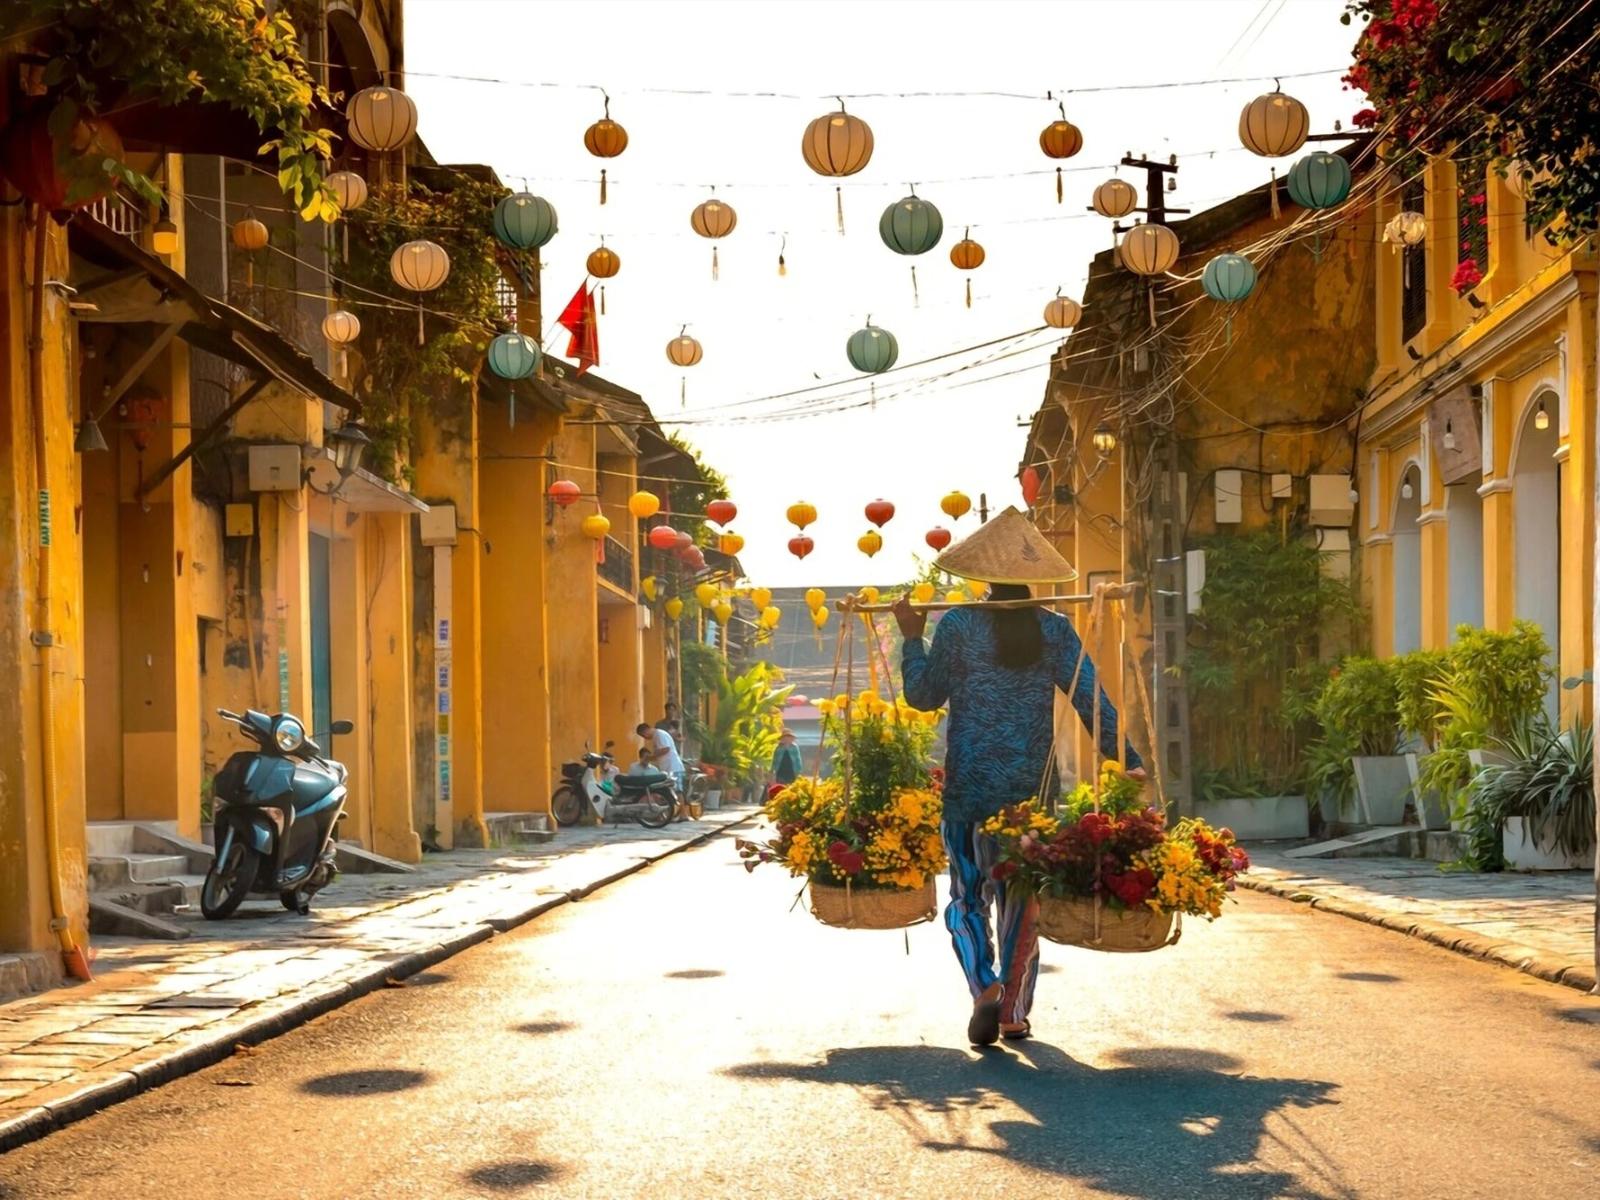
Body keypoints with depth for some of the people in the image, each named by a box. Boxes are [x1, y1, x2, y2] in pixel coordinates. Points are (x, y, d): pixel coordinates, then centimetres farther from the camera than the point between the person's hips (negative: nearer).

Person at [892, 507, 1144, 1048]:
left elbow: (923, 694, 4)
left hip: (969, 785, -2)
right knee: (1022, 900, 14)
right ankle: (1015, 1013, 17)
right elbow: (1092, 701, -3)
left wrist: (912, 638, 16)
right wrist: (1127, 761, 2)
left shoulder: (958, 625, -5)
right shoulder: (1055, 631, -1)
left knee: (968, 896, 7)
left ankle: (986, 989, -16)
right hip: (1032, 786, 2)